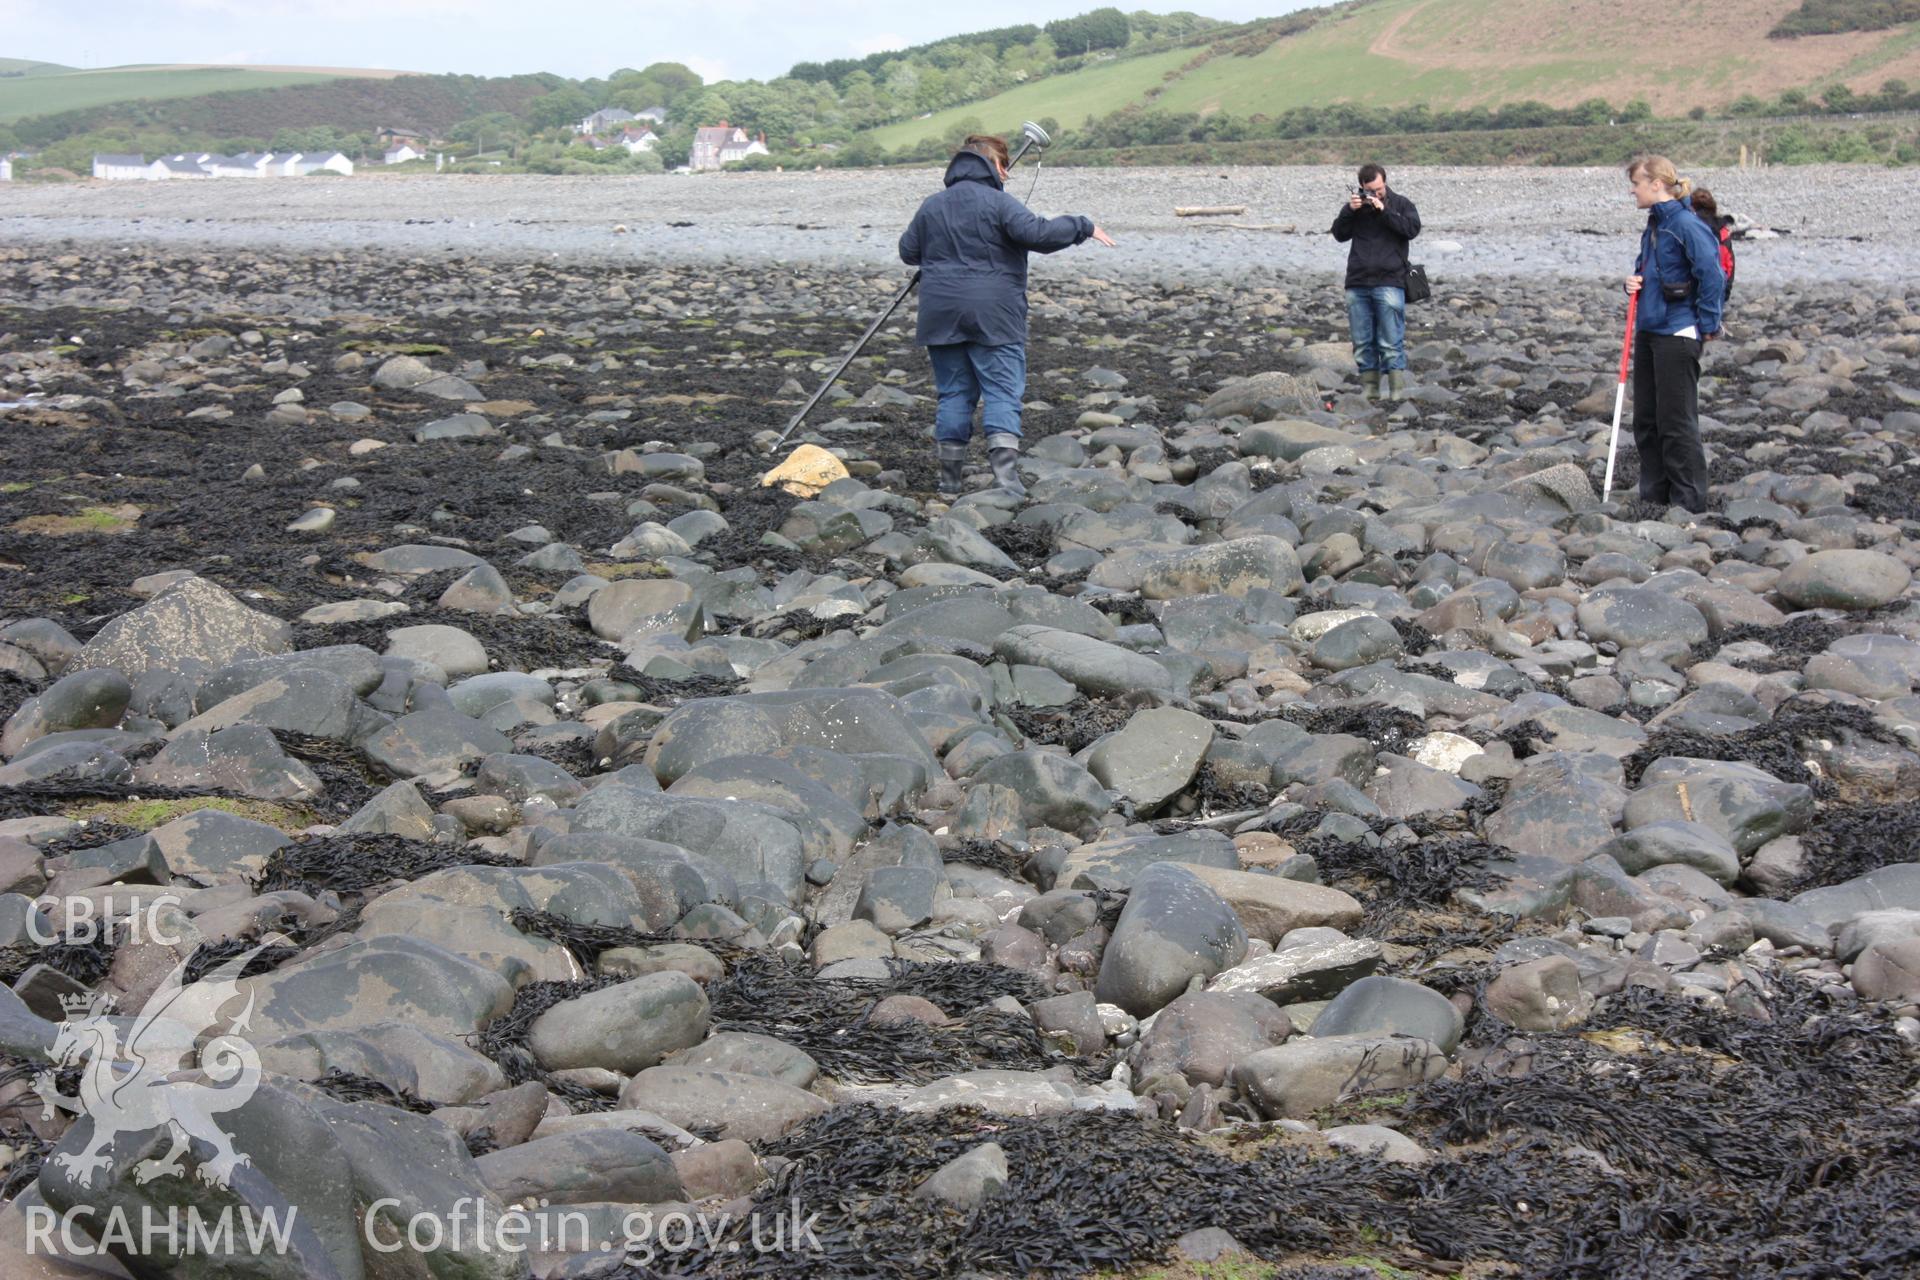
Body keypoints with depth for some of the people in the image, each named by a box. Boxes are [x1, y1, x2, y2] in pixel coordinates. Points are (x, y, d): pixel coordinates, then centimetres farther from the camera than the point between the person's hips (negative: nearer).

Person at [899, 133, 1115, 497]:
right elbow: (1038, 234, -17)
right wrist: (1083, 227, -6)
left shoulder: (931, 205, 10)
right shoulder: (999, 202, -7)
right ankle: (1004, 467, -18)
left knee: (954, 392, 10)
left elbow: (908, 252, 17)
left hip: (942, 315, 5)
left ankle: (950, 476, 10)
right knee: (1003, 391, -2)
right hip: (994, 317, -5)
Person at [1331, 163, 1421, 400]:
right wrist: (1349, 212, -9)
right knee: (1362, 342, 6)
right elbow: (1339, 234, 7)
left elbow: (1412, 228, -10)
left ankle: (1398, 392, -8)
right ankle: (1368, 389, 13)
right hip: (1357, 285, 4)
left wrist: (1384, 211, -16)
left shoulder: (1400, 204, 5)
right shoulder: (1354, 206, 14)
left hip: (1389, 283, -4)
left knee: (1391, 342, -8)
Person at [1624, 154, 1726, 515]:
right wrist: (1635, 281, 3)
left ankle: (1690, 503, 3)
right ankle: (1654, 496, 22)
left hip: (1677, 334, -10)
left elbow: (1712, 275, -18)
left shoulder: (1685, 224, -15)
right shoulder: (1654, 225, 13)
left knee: (1677, 422, -4)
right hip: (1649, 330, 10)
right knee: (1646, 419, 13)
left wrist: (1709, 325, -15)